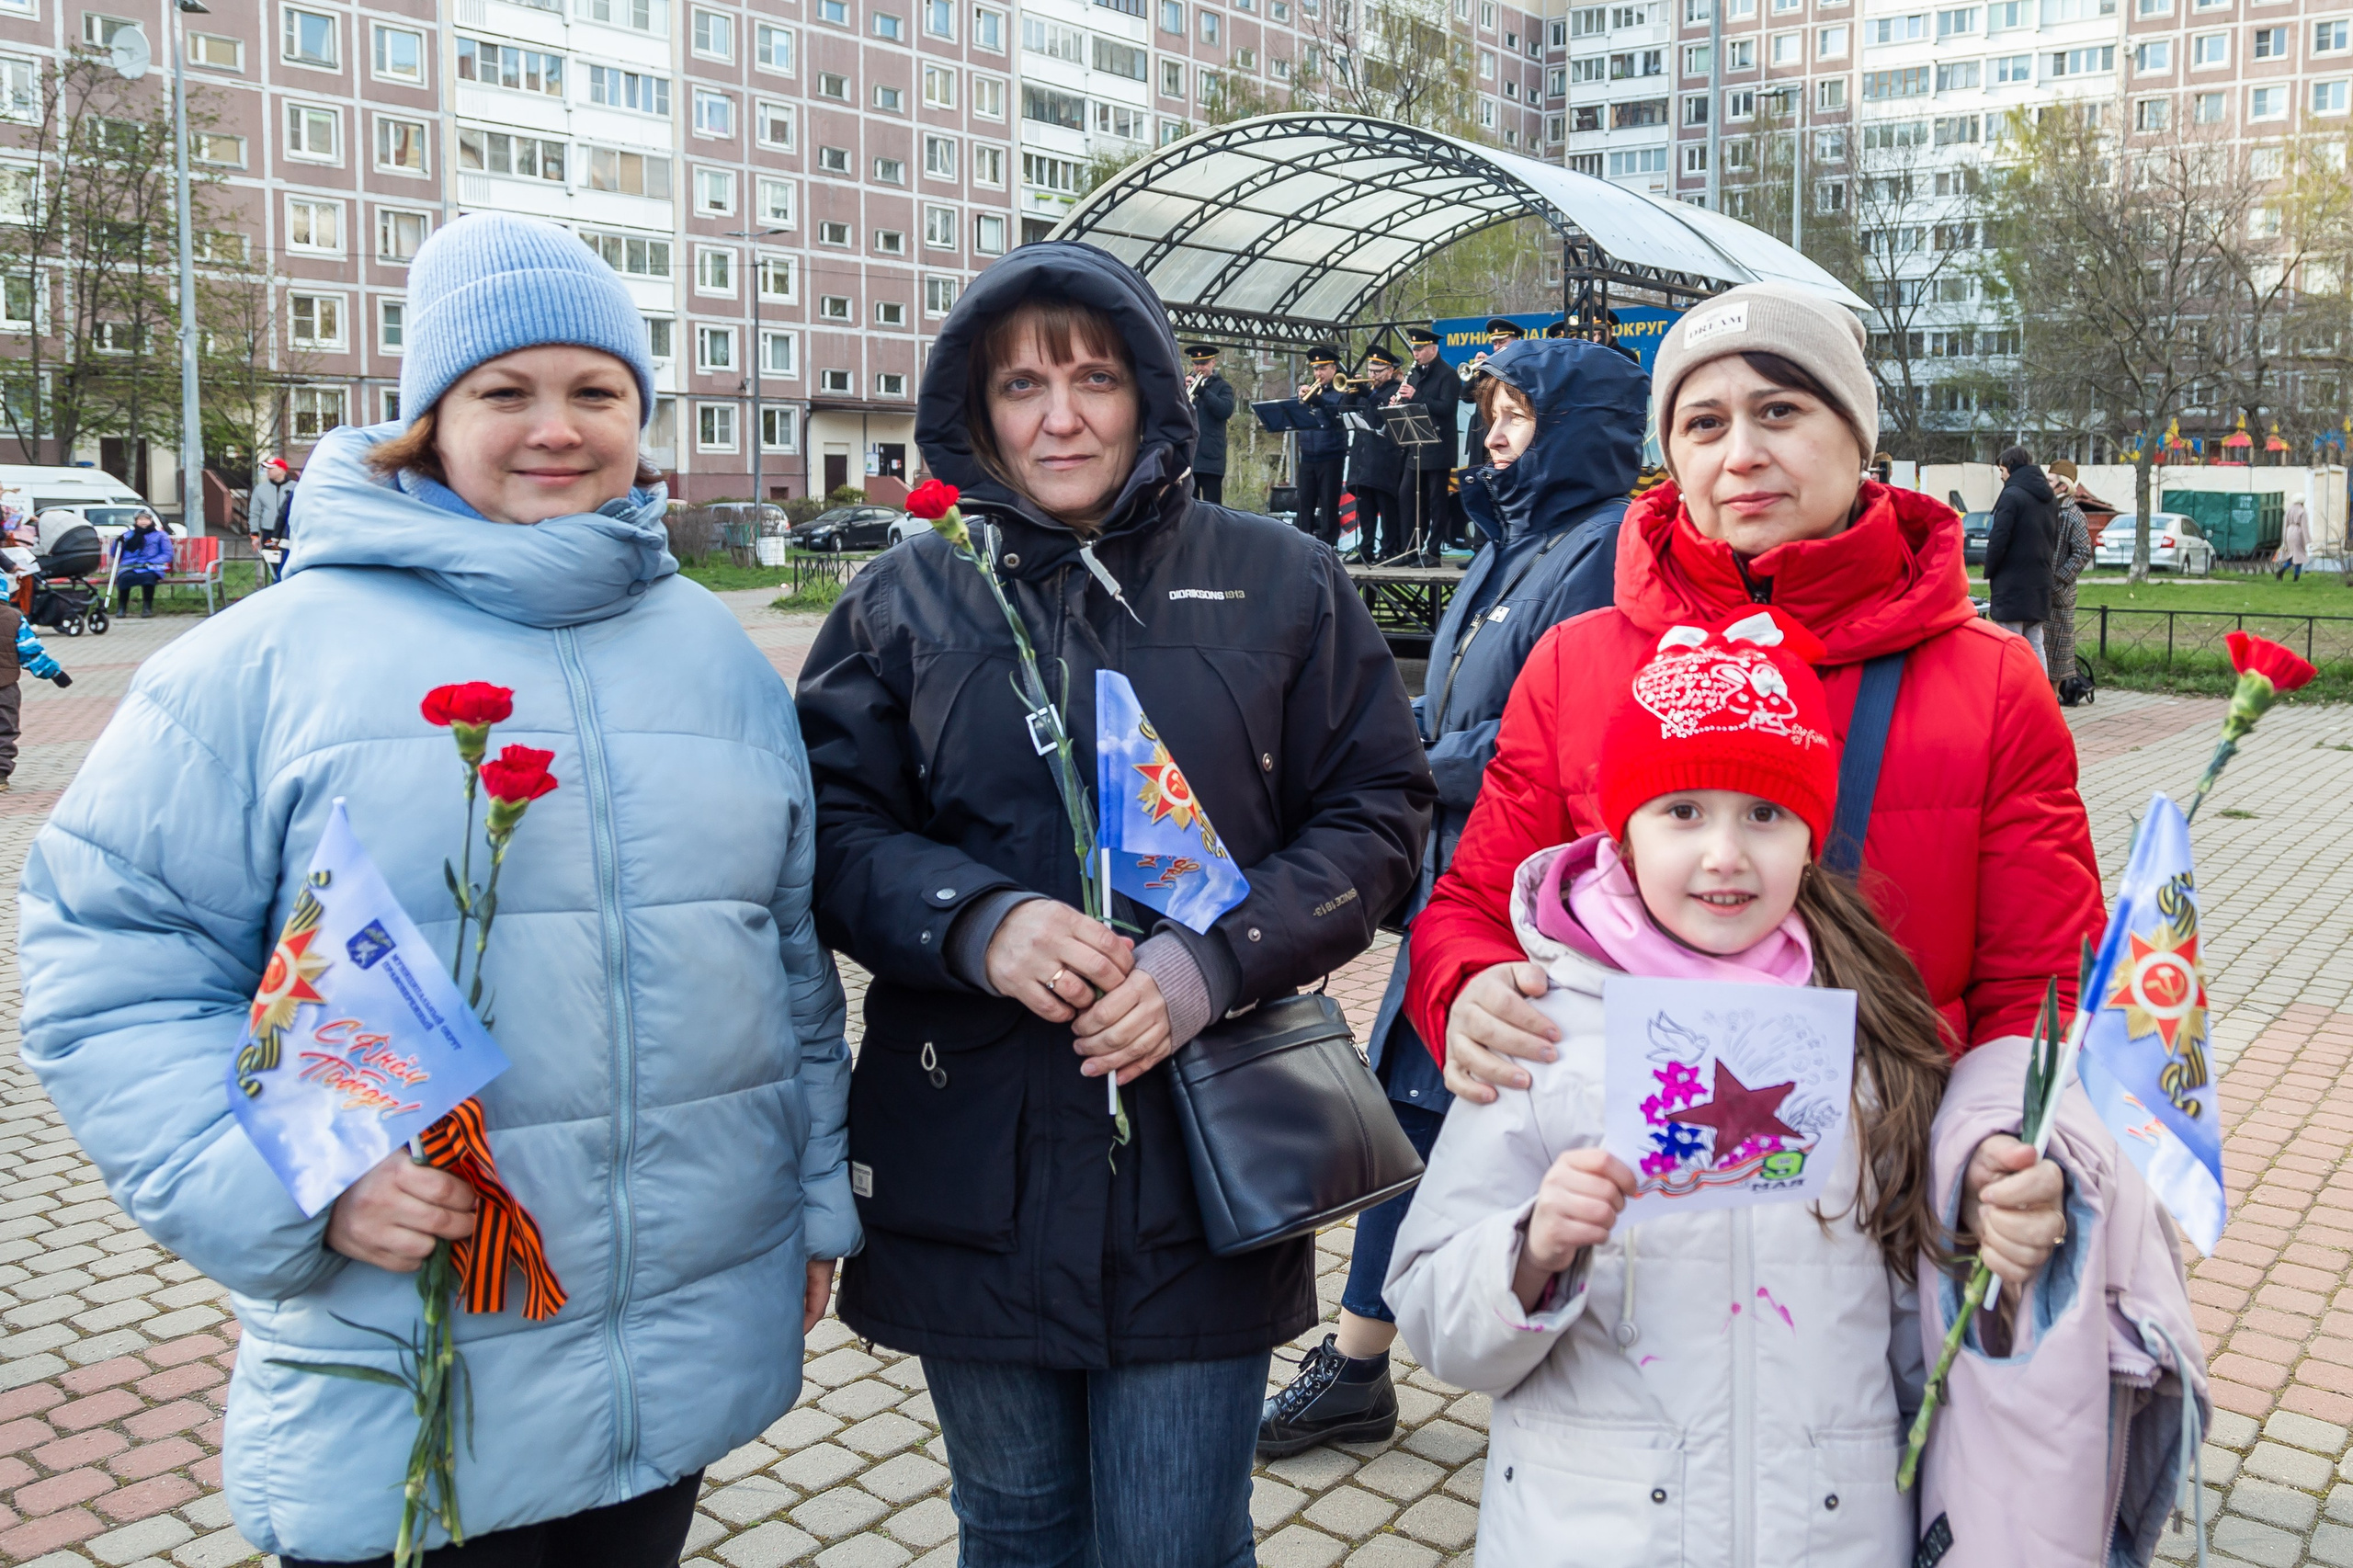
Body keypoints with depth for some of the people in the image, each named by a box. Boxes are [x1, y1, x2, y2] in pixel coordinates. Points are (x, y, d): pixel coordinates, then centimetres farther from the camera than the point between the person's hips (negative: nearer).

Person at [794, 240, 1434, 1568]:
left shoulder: (1282, 585, 2)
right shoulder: (907, 600, 4)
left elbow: (1378, 813, 0)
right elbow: (835, 827, 1)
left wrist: (1217, 960, -15)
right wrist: (979, 923, -19)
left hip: (1199, 1168, -1)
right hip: (972, 1162, 2)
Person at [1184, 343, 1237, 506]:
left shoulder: (1222, 386, 7)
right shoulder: (1185, 382, 17)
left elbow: (1226, 410, -12)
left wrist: (1202, 391, -20)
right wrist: (1182, 389, -8)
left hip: (1210, 456, -4)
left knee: (1212, 507, -6)